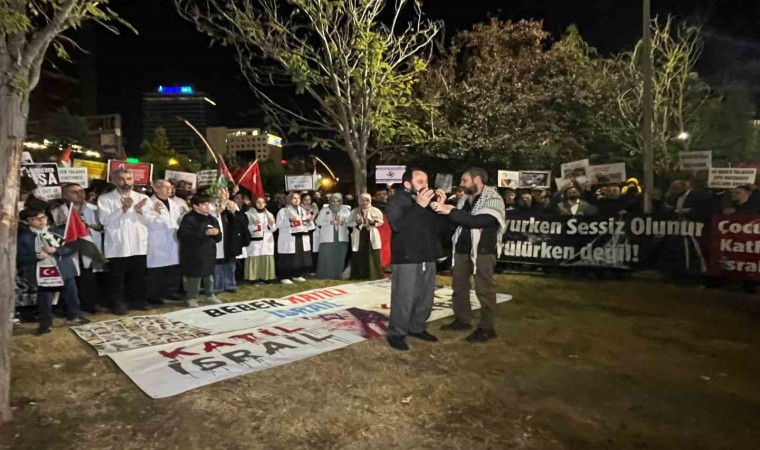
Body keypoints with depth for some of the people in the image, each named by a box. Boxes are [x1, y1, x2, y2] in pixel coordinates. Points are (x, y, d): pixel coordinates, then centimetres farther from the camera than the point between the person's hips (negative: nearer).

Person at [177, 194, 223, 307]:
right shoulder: (189, 218, -10)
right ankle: (191, 297, 16)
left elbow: (218, 238, 16)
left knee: (209, 275, 14)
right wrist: (204, 233, -25)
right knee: (194, 277, 0)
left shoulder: (211, 219, 11)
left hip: (209, 253, 6)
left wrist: (216, 233, -10)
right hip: (194, 254, -6)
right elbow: (183, 236, -24)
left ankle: (210, 295, 30)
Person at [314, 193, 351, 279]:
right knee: (326, 258, -5)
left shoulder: (345, 211, 11)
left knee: (340, 258, 2)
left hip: (341, 238, 2)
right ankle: (325, 275, 2)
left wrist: (342, 222, -15)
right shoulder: (324, 210, 8)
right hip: (327, 238, -1)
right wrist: (330, 222, -13)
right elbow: (318, 222, 0)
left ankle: (338, 275, 11)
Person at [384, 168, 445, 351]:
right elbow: (397, 225, -23)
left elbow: (438, 228, 10)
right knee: (404, 298, -4)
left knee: (426, 297, 12)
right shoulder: (396, 201, -5)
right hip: (407, 259, -6)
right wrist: (419, 206, -27)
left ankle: (417, 328, 28)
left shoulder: (428, 200, 12)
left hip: (428, 258, 6)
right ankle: (396, 333, 11)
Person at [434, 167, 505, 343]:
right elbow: (455, 220, 17)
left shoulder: (494, 200, -10)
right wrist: (443, 208, -2)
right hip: (462, 249, 7)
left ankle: (487, 328, 10)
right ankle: (462, 320, 29)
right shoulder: (465, 200, 11)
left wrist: (450, 211, -24)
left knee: (484, 290, -1)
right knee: (458, 286, 14)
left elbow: (477, 221, -25)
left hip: (483, 251, -7)